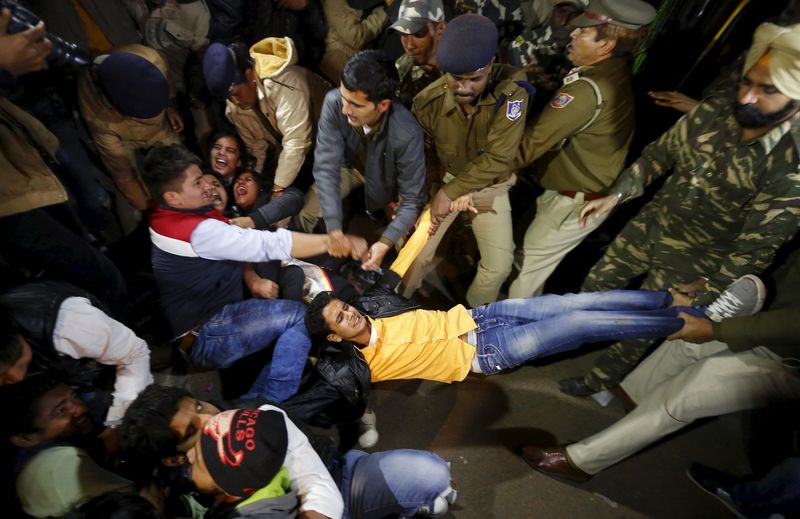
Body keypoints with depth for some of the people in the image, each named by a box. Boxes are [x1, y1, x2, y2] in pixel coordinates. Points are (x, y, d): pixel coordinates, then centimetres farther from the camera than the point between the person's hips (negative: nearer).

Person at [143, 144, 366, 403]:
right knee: (300, 316, -18)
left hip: (199, 322, 10)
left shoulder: (166, 219, 5)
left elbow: (234, 248, 10)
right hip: (205, 339, -10)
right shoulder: (198, 232, -27)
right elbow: (270, 244, -32)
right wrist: (334, 241, -30)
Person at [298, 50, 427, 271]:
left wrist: (385, 243, -42)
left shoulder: (407, 134, -39)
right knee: (306, 214, -6)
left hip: (387, 180, -1)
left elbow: (412, 200, -31)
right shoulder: (333, 102, -33)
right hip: (350, 166, 2)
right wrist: (334, 230, -37)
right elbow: (326, 166, -31)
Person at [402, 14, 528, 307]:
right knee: (417, 251, -1)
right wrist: (424, 202, -10)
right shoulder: (428, 102, -20)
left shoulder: (512, 91, -27)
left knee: (499, 264, -2)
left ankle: (476, 313, 30)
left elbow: (498, 158, -28)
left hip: (490, 186, 0)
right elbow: (423, 157, -6)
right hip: (442, 181, 1)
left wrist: (450, 193, -27)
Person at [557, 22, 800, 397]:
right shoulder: (712, 113, -11)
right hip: (649, 227, 5)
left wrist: (703, 292, -16)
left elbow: (757, 247, -19)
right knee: (596, 283, 17)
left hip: (690, 260, -4)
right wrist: (615, 195, -5)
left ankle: (599, 381, 36)